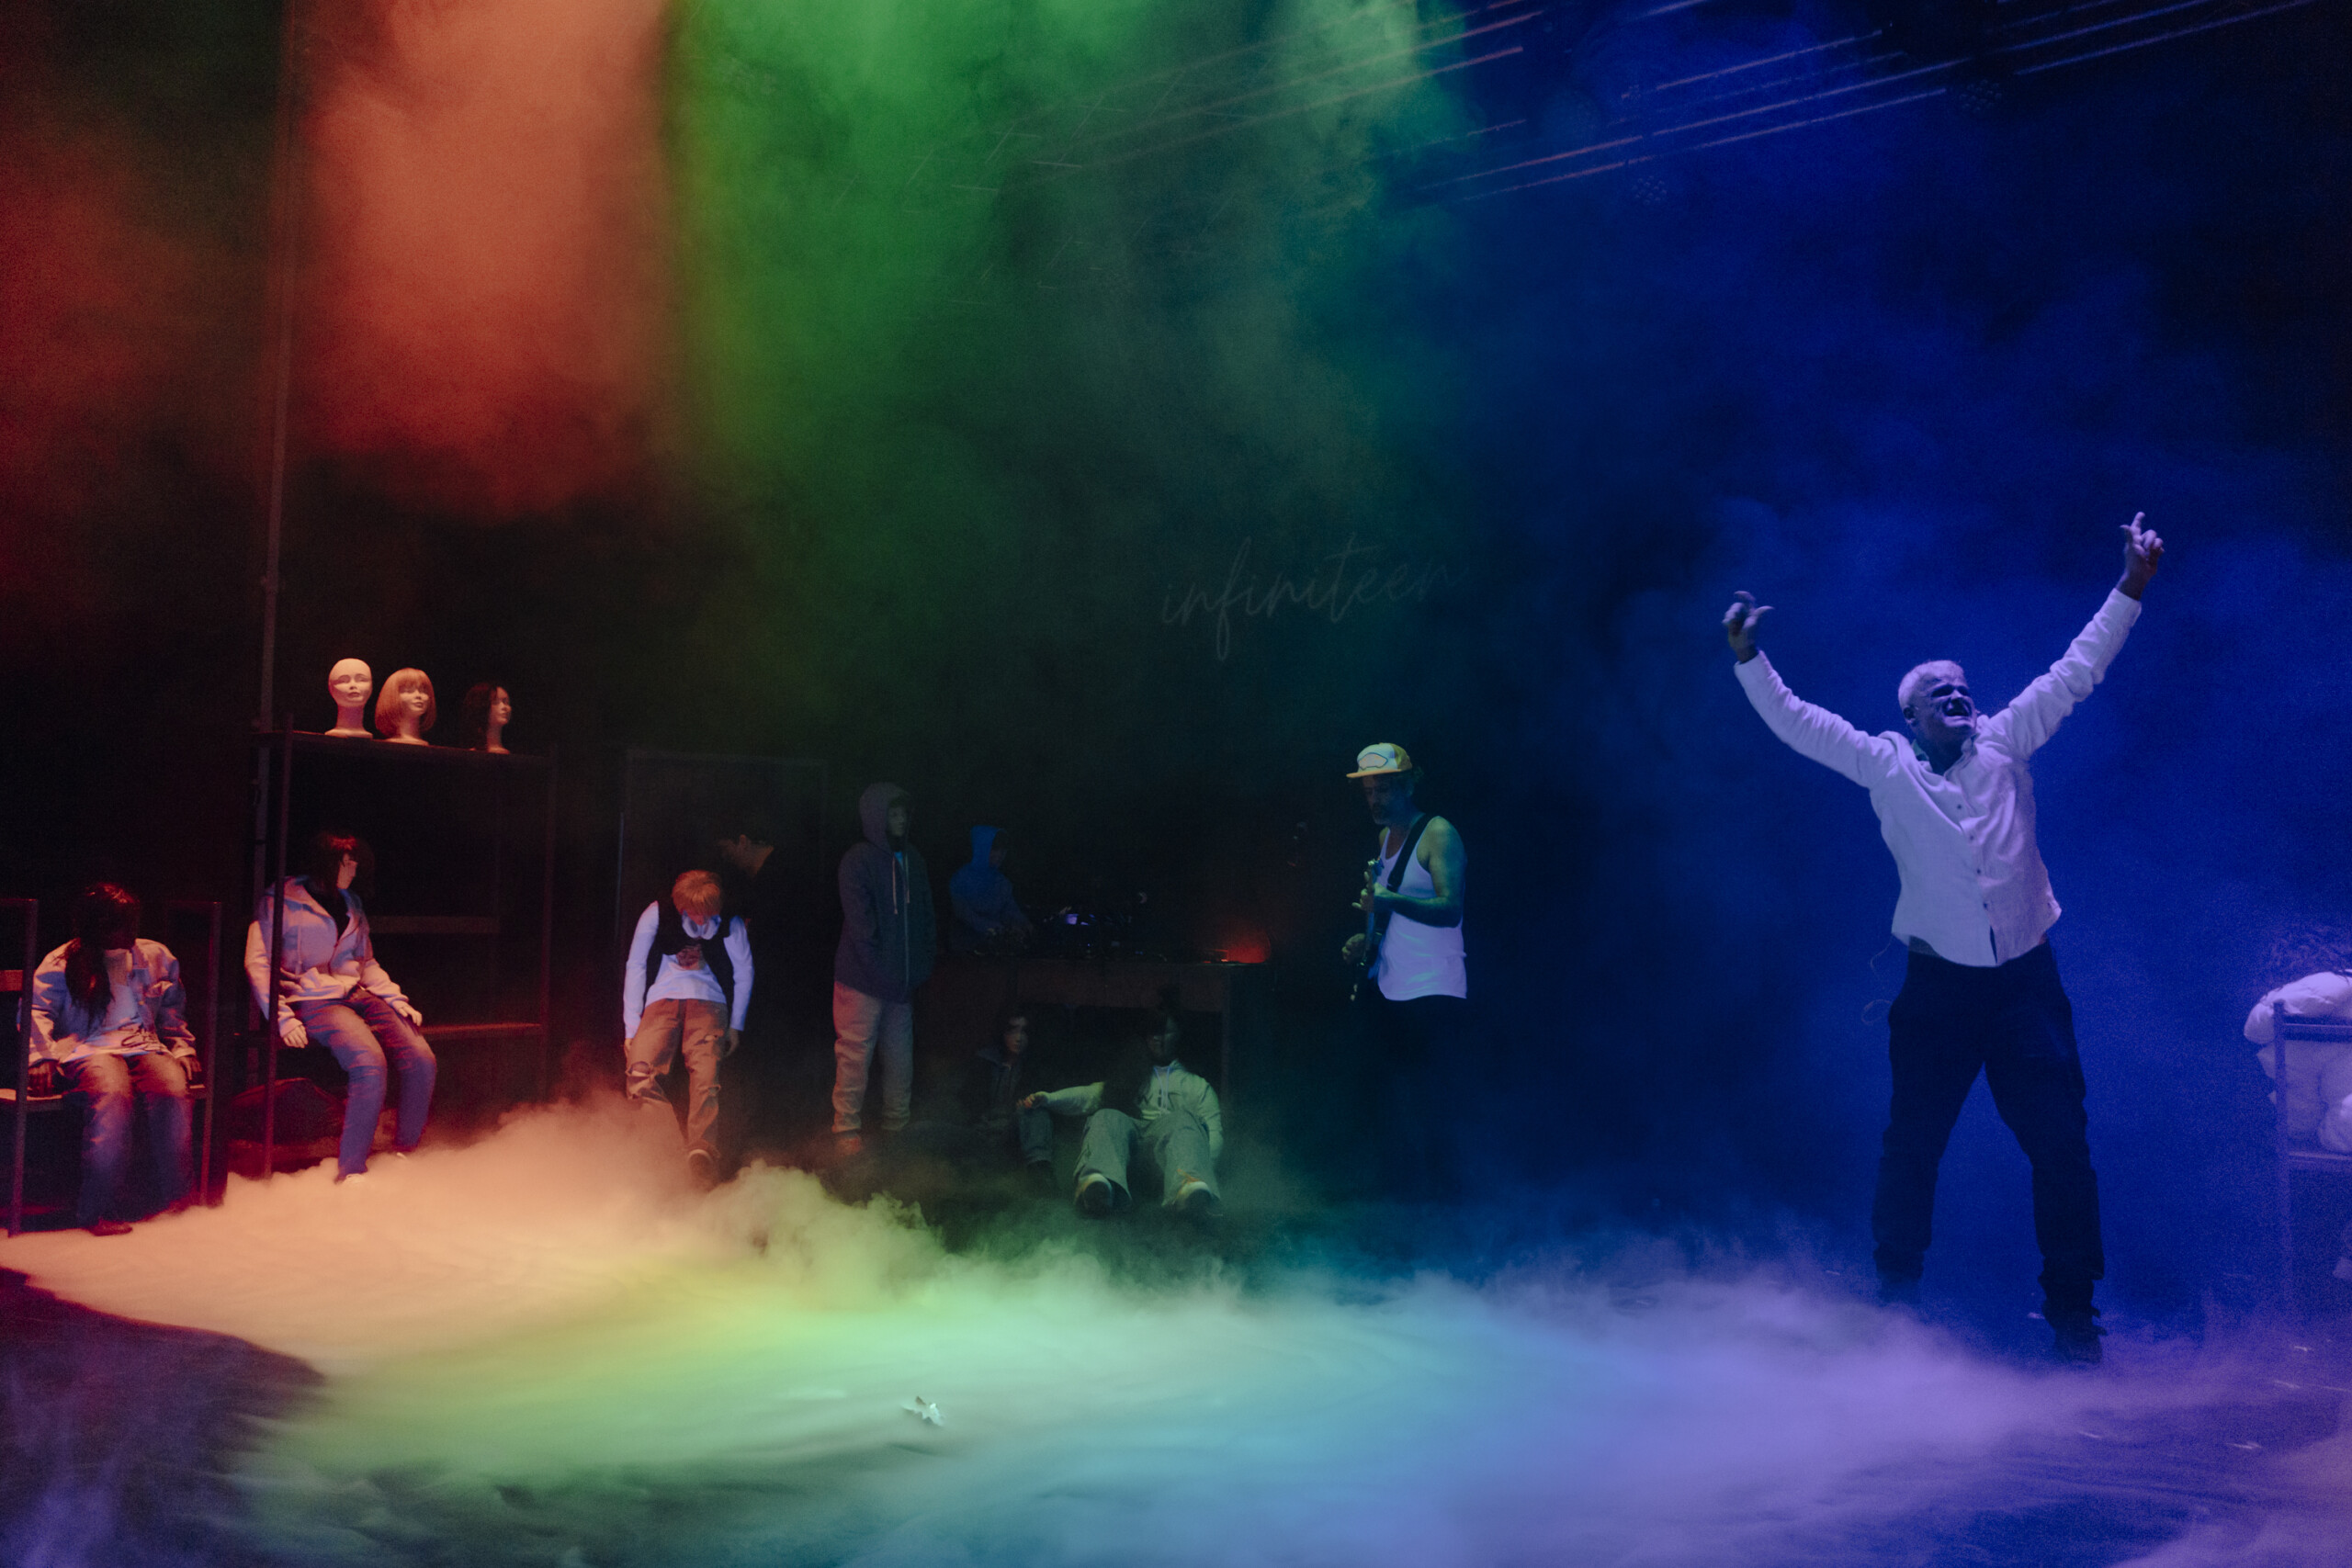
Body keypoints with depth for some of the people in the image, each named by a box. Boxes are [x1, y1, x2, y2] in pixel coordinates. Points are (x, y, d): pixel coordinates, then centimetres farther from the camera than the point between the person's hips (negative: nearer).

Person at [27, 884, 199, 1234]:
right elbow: (36, 1012, 2)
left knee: (173, 1088, -33)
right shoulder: (62, 964, 10)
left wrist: (182, 1048, 12)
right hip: (88, 1050, -3)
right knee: (114, 1092, -39)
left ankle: (175, 1198, -24)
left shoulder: (157, 957, 20)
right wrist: (42, 1057, -14)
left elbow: (172, 1014, 28)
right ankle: (95, 1211, -37)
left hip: (144, 1048, 3)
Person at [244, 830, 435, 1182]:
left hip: (359, 996, 7)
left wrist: (396, 1000, 10)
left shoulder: (351, 905, 21)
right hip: (314, 1003, -7)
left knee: (421, 1058, -18)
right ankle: (350, 1171, -26)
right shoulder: (282, 901, 2)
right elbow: (258, 964, -4)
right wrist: (282, 1018, -16)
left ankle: (405, 1154, -6)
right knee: (370, 1062, -33)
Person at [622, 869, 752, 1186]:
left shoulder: (730, 923, 5)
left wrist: (735, 1026, 14)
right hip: (661, 1002, 0)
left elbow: (744, 974, 18)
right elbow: (635, 968, 8)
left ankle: (701, 1151, -41)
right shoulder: (657, 915, 3)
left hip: (708, 1004, 0)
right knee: (640, 1069, -28)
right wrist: (631, 1026, 4)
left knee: (705, 1069, -30)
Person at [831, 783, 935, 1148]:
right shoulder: (859, 859, -7)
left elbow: (924, 913, 19)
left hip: (901, 980, 7)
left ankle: (896, 1127, 20)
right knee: (856, 1054, -5)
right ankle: (846, 1131, 0)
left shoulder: (912, 858, 14)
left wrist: (922, 962, 8)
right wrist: (878, 965, -16)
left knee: (900, 1056, 11)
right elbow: (860, 921, -12)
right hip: (864, 980, -7)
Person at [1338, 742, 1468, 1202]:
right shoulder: (1384, 838, 16)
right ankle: (1399, 1187, 18)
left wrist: (1387, 899, -36)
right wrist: (1366, 941, 10)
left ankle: (1435, 1194, 2)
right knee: (1392, 1100, 10)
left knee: (1425, 1105, -8)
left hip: (1432, 992, -8)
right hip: (1388, 989, 8)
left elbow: (1449, 909, -22)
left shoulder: (1437, 834, -9)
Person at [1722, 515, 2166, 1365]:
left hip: (2027, 978, 1)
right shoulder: (1883, 764, 2)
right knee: (1910, 1147, 6)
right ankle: (1895, 1296, 23)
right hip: (1938, 985, -1)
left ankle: (2071, 1308, 13)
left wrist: (2130, 589, 1)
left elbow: (2076, 672, 6)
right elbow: (1793, 721, -1)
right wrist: (1748, 658, -13)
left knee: (2060, 1143, 1)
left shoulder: (2005, 743, 6)